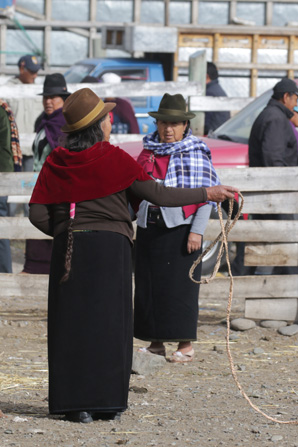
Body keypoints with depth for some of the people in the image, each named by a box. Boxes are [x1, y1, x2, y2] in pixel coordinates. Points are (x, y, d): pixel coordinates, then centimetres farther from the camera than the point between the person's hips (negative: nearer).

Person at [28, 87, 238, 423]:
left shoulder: (56, 163, 3)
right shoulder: (114, 159, -6)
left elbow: (38, 214, 1)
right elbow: (158, 195, -7)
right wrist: (207, 194, 1)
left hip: (69, 249, 3)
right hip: (110, 247, -3)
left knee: (72, 324, 5)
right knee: (109, 322, 5)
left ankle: (76, 404, 0)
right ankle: (107, 401, 4)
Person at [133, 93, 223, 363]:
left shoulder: (196, 153, -2)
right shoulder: (148, 152, 12)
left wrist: (197, 231, -14)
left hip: (180, 227, -5)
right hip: (149, 227, 5)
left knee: (180, 286, -6)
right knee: (149, 285, 5)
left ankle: (186, 345, 0)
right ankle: (156, 343, 12)